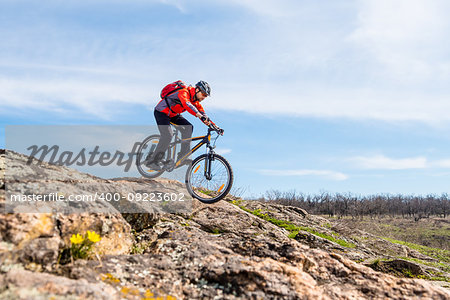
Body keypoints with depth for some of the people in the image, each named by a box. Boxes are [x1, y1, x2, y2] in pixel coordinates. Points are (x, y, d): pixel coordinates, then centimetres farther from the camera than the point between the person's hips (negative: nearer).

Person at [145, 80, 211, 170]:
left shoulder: (195, 100, 0)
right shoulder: (184, 92, -27)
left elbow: (202, 113, -1)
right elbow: (187, 104, -47)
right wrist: (200, 116, -60)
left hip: (173, 115, 9)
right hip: (161, 112, -8)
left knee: (188, 128, -11)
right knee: (168, 135, -24)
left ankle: (182, 157, -6)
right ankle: (151, 161, -11)